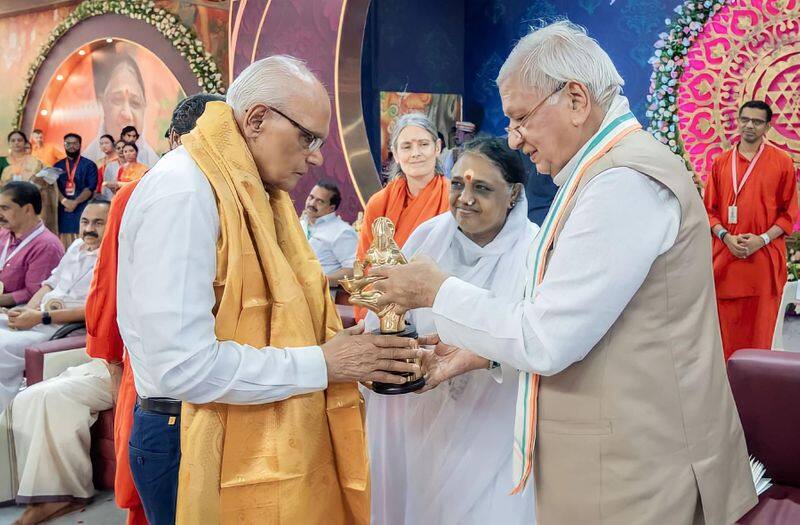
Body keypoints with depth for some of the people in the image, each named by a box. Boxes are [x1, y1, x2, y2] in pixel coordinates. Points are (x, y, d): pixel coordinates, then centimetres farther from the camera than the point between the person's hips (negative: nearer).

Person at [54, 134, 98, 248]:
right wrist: (64, 201, -11)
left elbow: (90, 188, -4)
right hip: (63, 209, 3)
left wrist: (75, 202, -12)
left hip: (82, 209, -3)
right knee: (63, 244, -1)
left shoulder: (89, 165, 7)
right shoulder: (58, 166, 17)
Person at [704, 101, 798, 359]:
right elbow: (709, 209, 9)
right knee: (727, 325, 4)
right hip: (725, 256, 2)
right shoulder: (721, 162, 8)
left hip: (765, 258, -1)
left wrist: (763, 239, -11)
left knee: (759, 327, 4)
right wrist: (726, 236, -7)